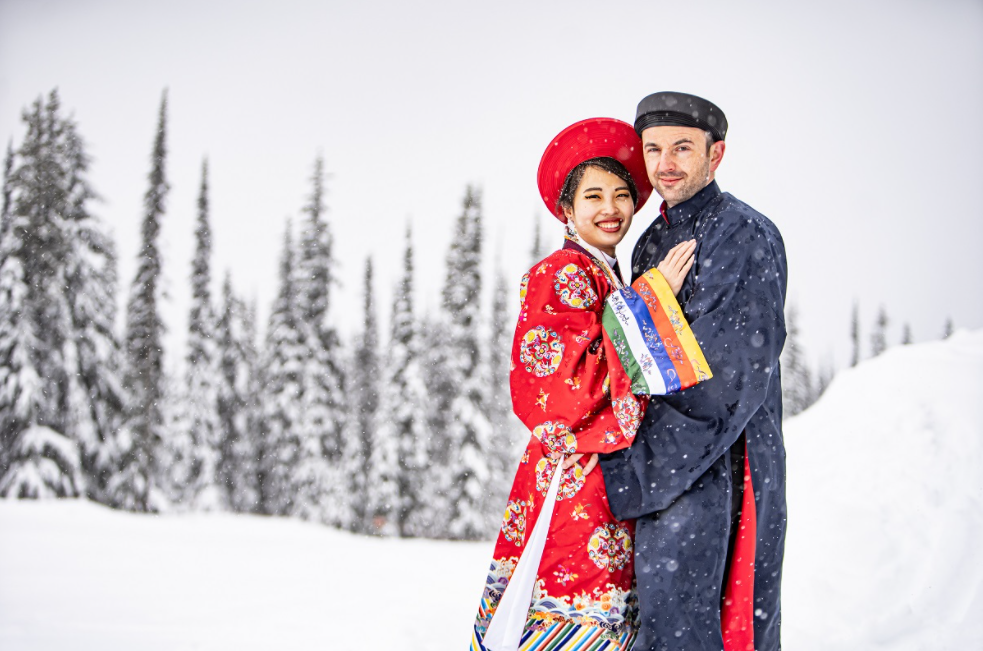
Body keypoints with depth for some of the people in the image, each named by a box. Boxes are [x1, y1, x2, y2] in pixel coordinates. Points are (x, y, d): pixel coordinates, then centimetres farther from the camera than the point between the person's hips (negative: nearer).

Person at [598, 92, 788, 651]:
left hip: (719, 467, -8)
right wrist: (631, 466, 8)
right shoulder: (651, 242, 17)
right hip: (667, 467, 8)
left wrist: (634, 476, -18)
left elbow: (728, 381, -18)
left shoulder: (746, 235, -10)